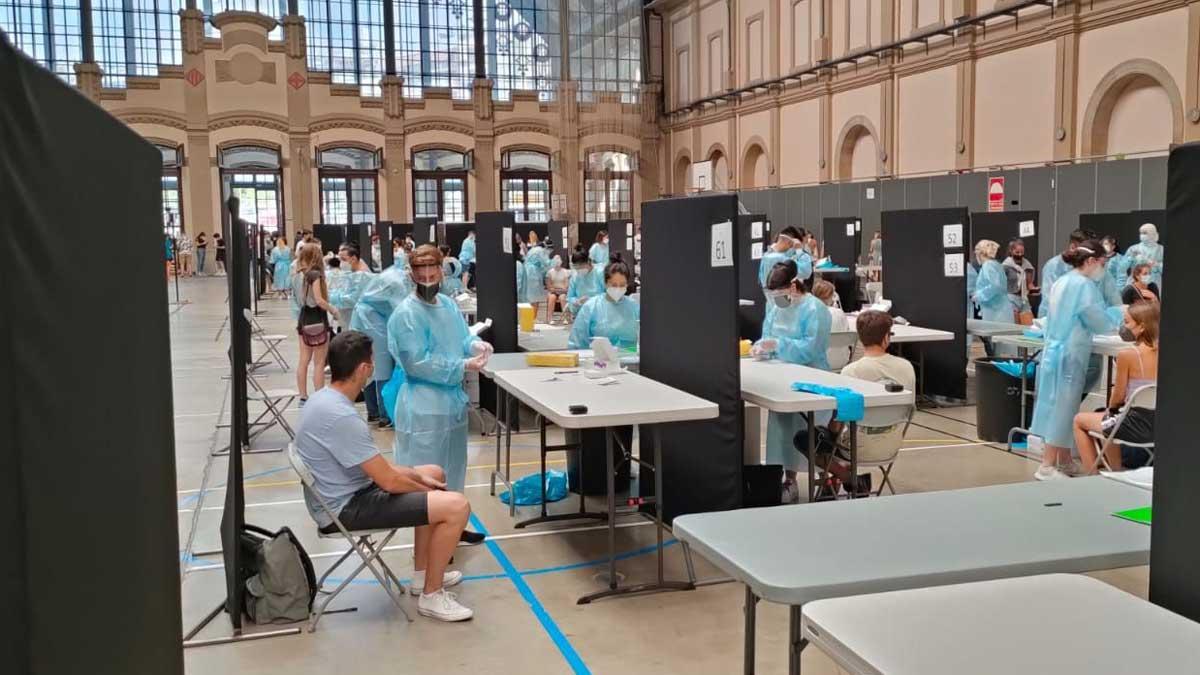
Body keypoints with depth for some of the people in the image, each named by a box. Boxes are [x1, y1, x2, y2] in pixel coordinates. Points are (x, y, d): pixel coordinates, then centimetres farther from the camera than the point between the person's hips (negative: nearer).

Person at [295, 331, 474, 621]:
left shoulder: (324, 399, 4)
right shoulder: (342, 417, -28)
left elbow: (374, 465, 13)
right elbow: (389, 481, -23)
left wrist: (418, 476, 8)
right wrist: (425, 487, -3)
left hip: (347, 492, 11)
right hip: (346, 508, -11)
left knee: (435, 473, 24)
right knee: (456, 506, -18)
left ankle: (423, 574, 30)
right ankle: (431, 596, 1)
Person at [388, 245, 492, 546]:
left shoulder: (448, 304, 8)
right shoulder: (406, 314, -17)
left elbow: (462, 336, 16)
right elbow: (417, 363, -22)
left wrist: (476, 344, -8)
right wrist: (463, 367, -23)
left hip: (453, 398, 9)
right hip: (424, 406, -9)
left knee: (452, 467, 20)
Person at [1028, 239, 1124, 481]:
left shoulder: (1061, 282, 13)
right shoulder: (1084, 285, -14)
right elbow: (1101, 323, -11)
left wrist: (1108, 313, 20)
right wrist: (1117, 312, 8)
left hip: (1054, 350, 9)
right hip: (1070, 355, -9)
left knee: (1059, 405, 13)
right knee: (1064, 407, -4)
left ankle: (1063, 460, 22)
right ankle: (1048, 466, -3)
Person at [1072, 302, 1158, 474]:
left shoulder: (1126, 355, -16)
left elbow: (1118, 397, -8)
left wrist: (1111, 409, 14)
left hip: (1138, 425, -7)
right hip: (1159, 424, 7)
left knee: (1080, 420, 17)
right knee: (1108, 420, 35)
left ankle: (1091, 476, 18)